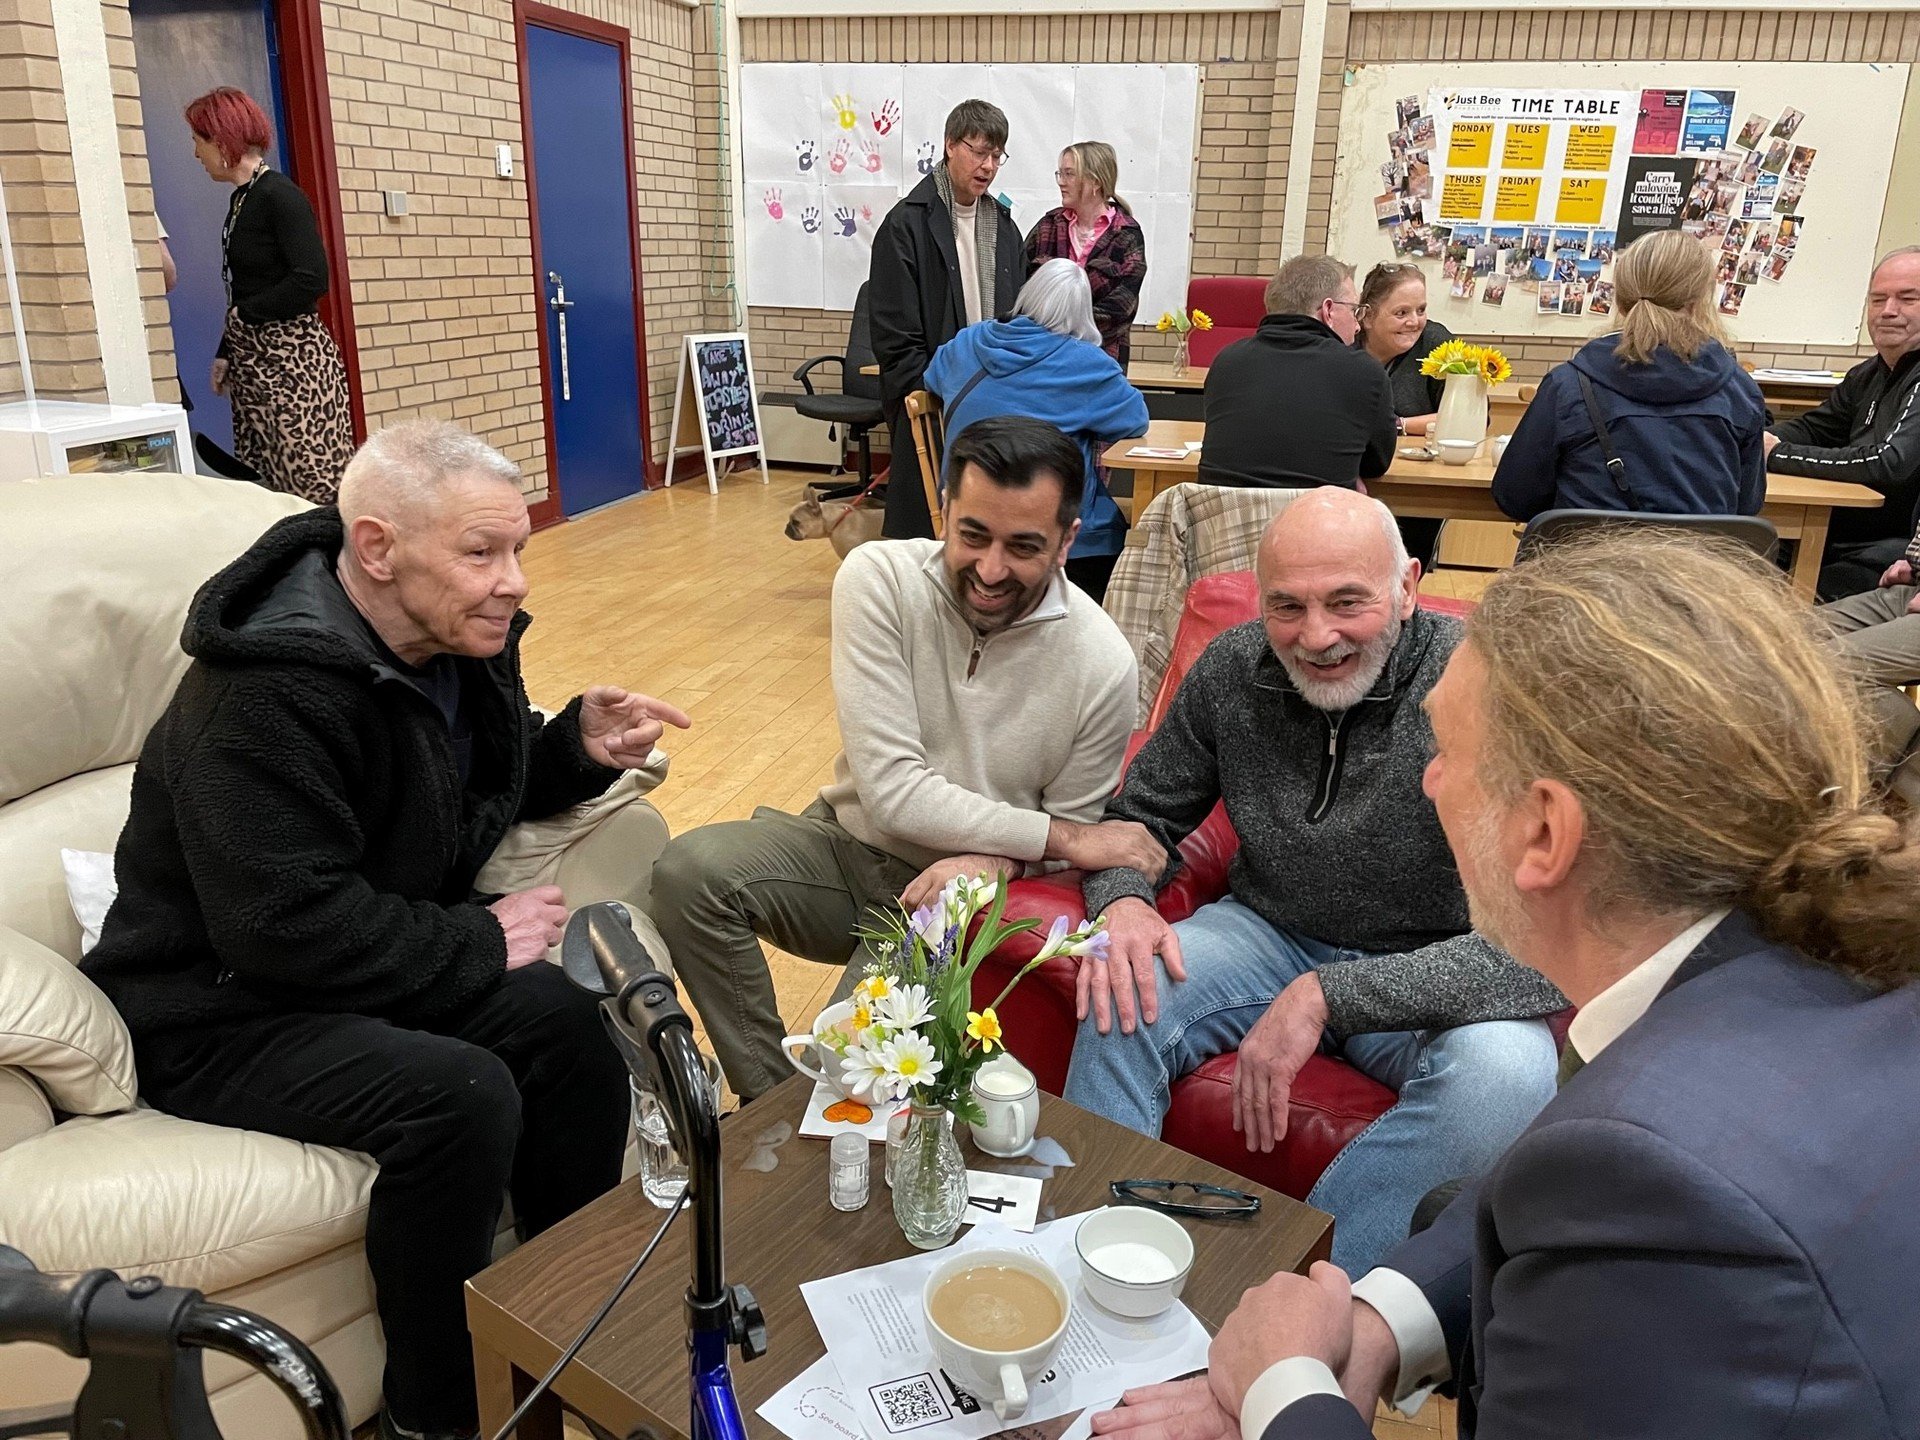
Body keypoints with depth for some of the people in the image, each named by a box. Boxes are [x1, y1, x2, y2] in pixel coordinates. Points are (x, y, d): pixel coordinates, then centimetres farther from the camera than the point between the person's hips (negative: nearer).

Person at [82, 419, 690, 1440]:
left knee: (571, 1020, -17)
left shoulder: (453, 636, -1)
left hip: (376, 956, 8)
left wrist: (580, 747, -5)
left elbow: (477, 781, 16)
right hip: (219, 1011, -7)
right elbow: (288, 928, -30)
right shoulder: (268, 694, -27)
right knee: (461, 1096, -30)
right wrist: (480, 942, -21)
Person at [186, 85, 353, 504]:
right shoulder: (240, 200, 16)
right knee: (264, 487, 6)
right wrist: (225, 354, 15)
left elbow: (312, 280, -19)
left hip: (294, 358, -9)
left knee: (316, 483, -11)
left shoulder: (279, 195, -9)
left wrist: (243, 315, -8)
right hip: (252, 363, 9)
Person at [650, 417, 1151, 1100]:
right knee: (689, 869, -25)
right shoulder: (880, 577, -17)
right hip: (850, 841, 2)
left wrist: (992, 862, -24)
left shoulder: (1103, 665, -16)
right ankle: (771, 1104, -7)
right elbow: (892, 793, -21)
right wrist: (1061, 837, -22)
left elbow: (1068, 841, -1)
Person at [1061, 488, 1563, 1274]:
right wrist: (1120, 900, -19)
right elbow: (1141, 817, 6)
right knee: (1119, 1003, -24)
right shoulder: (1232, 668, -8)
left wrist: (1331, 996, -36)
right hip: (1271, 935, 3)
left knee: (1507, 1070, -33)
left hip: (1427, 971, -2)